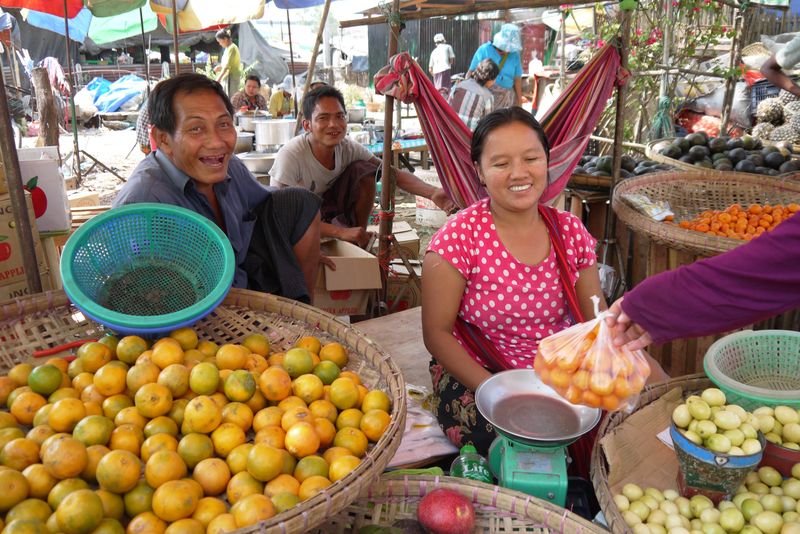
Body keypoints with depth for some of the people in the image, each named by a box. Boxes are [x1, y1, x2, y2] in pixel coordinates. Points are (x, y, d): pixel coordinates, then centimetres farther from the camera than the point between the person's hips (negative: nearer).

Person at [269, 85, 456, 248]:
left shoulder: (348, 148, -16)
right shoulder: (290, 155, -31)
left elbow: (393, 173, -17)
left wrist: (432, 193, -36)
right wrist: (341, 232, -38)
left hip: (327, 206, 4)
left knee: (364, 169, -18)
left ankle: (360, 242, -5)